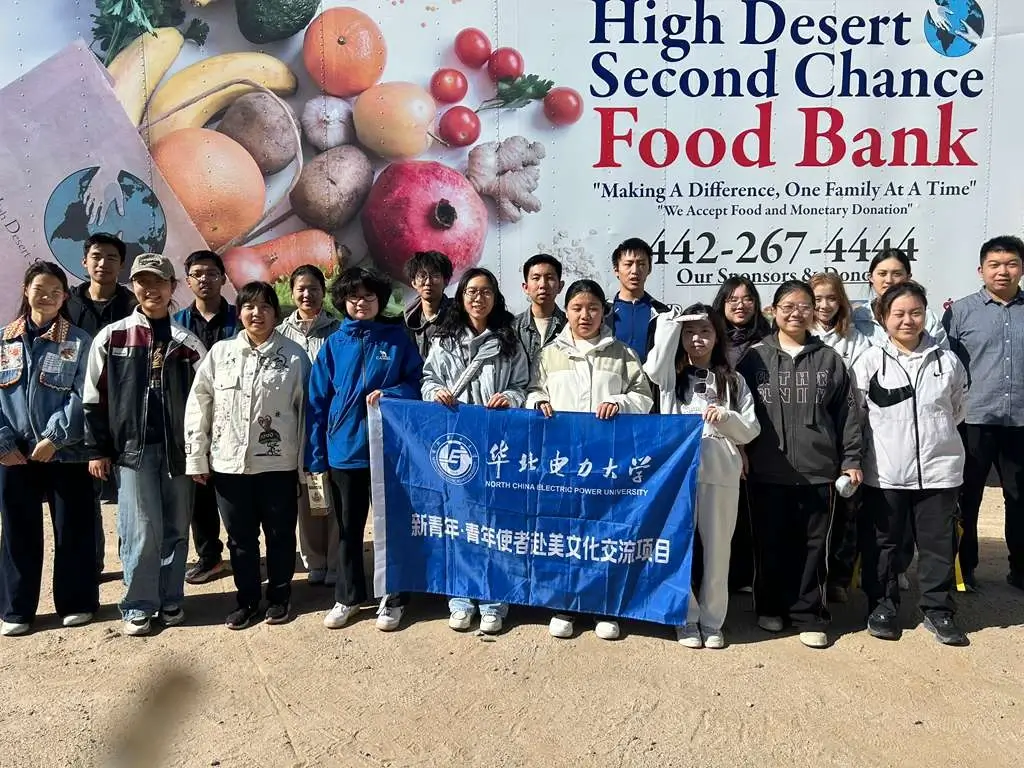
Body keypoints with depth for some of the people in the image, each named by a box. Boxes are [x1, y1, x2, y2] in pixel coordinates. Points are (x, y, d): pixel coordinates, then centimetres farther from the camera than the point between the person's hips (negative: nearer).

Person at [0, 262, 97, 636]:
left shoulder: (78, 341, -1)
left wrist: (53, 438, -14)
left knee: (73, 529, 5)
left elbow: (82, 396, -8)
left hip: (67, 452, -2)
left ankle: (76, 602, 20)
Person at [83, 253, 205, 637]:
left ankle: (171, 601, 22)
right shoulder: (111, 338, 2)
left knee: (176, 529, 8)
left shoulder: (188, 342, 4)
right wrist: (98, 450, 2)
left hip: (179, 449, 2)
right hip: (133, 447, -1)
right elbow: (94, 398, 4)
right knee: (142, 531, -2)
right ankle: (138, 607, 12)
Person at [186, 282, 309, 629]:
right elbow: (198, 404, 5)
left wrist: (305, 463, -2)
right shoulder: (220, 352, 3)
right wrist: (196, 457, 2)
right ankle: (247, 600, 28)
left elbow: (304, 409, -1)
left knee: (280, 534, 10)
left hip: (278, 463, -2)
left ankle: (279, 597, 27)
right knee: (240, 537, 13)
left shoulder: (294, 355, -2)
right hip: (229, 463, 2)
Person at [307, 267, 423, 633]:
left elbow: (417, 383, 1)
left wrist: (389, 394, -19)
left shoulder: (398, 338, 0)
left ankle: (393, 599, 22)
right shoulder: (334, 344, 4)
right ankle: (347, 596, 28)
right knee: (348, 527, 13)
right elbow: (317, 401, 3)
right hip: (344, 449, 2)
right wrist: (316, 454, 0)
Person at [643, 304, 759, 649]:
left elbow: (750, 431, 7)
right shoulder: (671, 375, 9)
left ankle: (712, 620, 21)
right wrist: (670, 321, -10)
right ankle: (686, 618, 19)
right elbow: (653, 366, -16)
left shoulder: (733, 380, 11)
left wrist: (725, 417, -12)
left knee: (717, 547, 6)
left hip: (721, 472, 1)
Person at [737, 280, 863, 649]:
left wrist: (851, 459, 3)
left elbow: (847, 413, 7)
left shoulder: (829, 359, 6)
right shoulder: (755, 357, 3)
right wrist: (740, 452, -4)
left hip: (817, 470, 1)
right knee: (770, 543, 9)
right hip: (767, 470, 0)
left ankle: (809, 615, 19)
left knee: (812, 545, 6)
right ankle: (770, 606, 26)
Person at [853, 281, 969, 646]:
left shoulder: (948, 361, 3)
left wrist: (935, 436, 14)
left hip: (938, 469, 2)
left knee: (939, 542, 10)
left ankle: (938, 609, 24)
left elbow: (958, 410, 16)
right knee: (883, 542, 10)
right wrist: (885, 437, 2)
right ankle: (882, 605, 24)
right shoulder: (870, 361, -4)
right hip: (885, 472, -1)